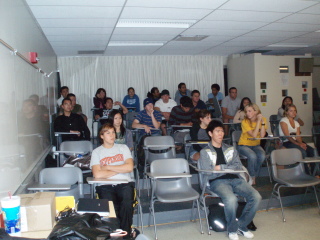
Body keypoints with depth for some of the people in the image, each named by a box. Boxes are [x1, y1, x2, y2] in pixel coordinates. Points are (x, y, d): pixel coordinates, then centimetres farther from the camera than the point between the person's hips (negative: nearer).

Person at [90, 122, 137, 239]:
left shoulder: (123, 148, 15)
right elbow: (97, 174, -7)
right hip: (106, 186, -1)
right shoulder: (97, 152, 9)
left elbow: (129, 167, -1)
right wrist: (120, 170, 0)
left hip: (125, 183, 1)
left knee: (127, 203, -30)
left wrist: (108, 167, -1)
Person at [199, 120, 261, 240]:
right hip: (217, 181, -4)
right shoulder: (205, 152, 9)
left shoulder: (230, 149, 22)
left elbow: (239, 167, 8)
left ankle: (241, 225, 1)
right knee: (231, 199, -35)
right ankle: (232, 229, -6)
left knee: (256, 197, -20)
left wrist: (221, 167, -5)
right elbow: (208, 174, -4)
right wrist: (230, 168, -2)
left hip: (235, 179, 5)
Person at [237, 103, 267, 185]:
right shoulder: (245, 122, -14)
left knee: (262, 156, -29)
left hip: (256, 145, 3)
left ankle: (254, 175, -4)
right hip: (244, 145, -3)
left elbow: (262, 135, -15)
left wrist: (262, 122, -19)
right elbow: (254, 135, -24)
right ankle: (252, 177, -9)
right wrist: (258, 121, -23)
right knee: (252, 156, -34)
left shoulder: (263, 119, -3)